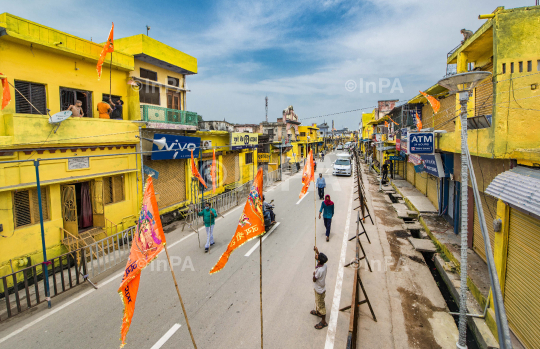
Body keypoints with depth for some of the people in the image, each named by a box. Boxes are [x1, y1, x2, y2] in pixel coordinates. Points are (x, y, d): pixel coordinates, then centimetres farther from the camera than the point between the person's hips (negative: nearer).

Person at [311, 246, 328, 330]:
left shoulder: (319, 270, -39)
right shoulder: (324, 265, -17)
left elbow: (314, 280, -23)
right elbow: (320, 256, 7)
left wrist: (314, 274, -7)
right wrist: (317, 251, -4)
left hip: (320, 289, -8)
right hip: (319, 288, 8)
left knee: (321, 305, 10)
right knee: (317, 301, 30)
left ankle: (323, 322, 27)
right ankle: (318, 312, 54)